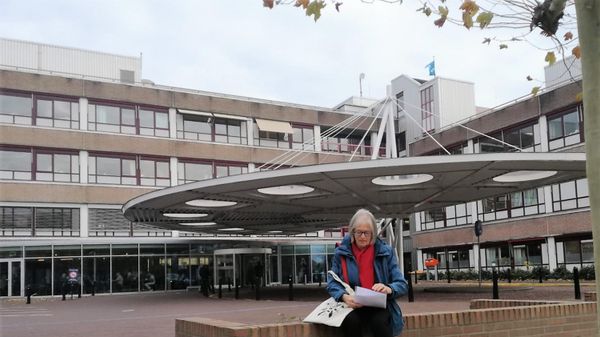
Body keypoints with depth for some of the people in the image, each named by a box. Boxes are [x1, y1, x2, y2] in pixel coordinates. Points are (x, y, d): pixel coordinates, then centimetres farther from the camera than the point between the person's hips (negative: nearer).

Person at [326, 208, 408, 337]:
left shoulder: (386, 251, 2)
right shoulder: (341, 252, 3)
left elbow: (402, 285, -1)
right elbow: (332, 283, 1)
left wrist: (389, 289, -26)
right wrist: (344, 296, -22)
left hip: (379, 305, -1)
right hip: (352, 305, 1)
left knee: (379, 322, -34)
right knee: (351, 320, -32)